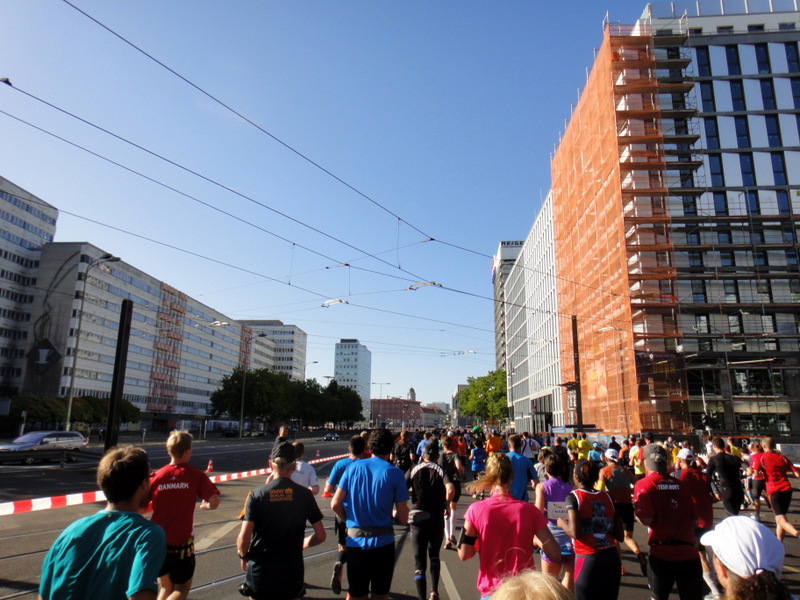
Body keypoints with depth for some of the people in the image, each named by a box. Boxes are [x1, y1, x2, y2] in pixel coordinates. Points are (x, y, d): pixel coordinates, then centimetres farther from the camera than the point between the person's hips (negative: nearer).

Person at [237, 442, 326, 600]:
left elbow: (243, 539, -13)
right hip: (292, 578, 0)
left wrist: (243, 557, 7)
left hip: (259, 576, 0)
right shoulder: (304, 494, -7)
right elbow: (320, 536, -5)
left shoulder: (256, 495, -9)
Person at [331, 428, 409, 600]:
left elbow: (335, 504, -2)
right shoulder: (395, 473, -6)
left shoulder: (353, 467, 0)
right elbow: (403, 518, -6)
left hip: (355, 540, 2)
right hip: (383, 541, -1)